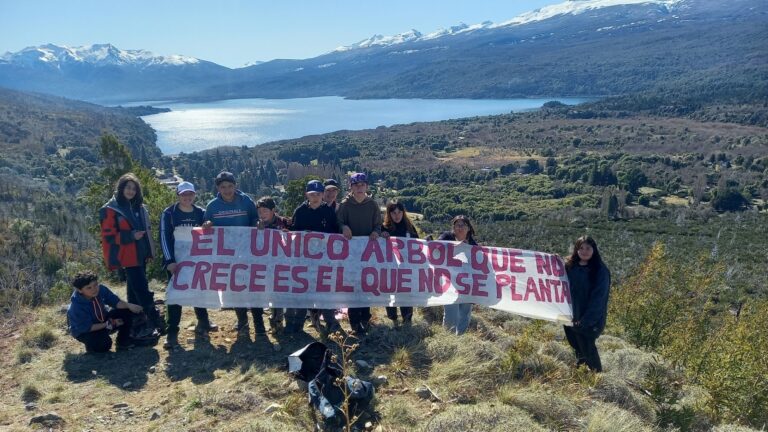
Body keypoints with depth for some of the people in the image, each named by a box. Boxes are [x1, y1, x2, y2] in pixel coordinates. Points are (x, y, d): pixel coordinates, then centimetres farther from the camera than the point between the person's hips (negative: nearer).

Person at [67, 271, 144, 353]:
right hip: (84, 331, -6)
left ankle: (123, 341, 6)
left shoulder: (101, 289, -19)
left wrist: (129, 305, -30)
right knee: (104, 343, -33)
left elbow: (115, 301, -10)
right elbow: (87, 328, -26)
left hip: (102, 321, 6)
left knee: (126, 312, -12)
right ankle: (91, 345, 4)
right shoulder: (76, 308, -32)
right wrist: (108, 324, -27)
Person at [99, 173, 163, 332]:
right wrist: (131, 236, -20)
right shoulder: (111, 210, -8)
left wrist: (150, 251, 16)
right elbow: (108, 236, -11)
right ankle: (157, 323, -8)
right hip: (128, 257, -7)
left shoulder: (139, 207, 13)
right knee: (142, 289, -9)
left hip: (140, 255, 7)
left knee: (136, 289, 15)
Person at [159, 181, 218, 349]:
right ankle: (172, 332, 0)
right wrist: (170, 261, -18)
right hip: (175, 260, -4)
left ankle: (203, 323, 33)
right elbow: (164, 238, -11)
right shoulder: (169, 213, -7)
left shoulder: (201, 213, 3)